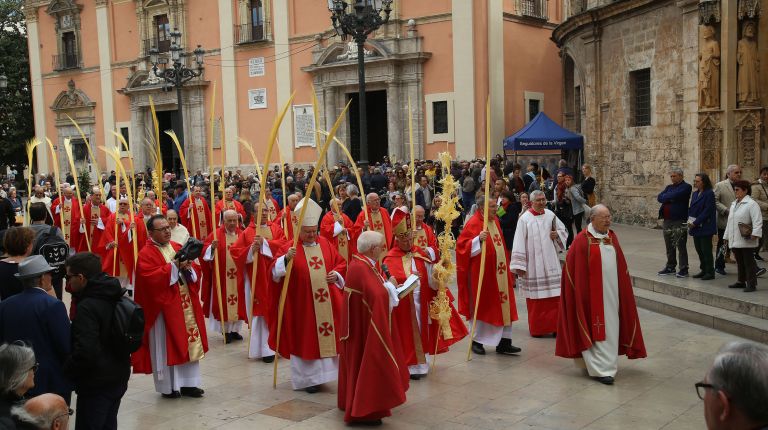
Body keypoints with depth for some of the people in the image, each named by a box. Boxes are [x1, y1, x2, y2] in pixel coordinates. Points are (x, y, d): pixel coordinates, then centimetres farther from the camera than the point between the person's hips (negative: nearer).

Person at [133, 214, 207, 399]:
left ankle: (188, 383, 19)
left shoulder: (178, 247, 11)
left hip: (185, 305, 7)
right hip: (164, 307, -7)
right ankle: (168, 386, 14)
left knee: (189, 342, 9)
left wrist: (187, 267, -10)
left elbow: (194, 273, 12)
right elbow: (151, 279, -24)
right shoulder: (146, 254, -10)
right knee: (166, 346, 2)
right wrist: (174, 266, -22)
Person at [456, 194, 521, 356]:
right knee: (481, 306, 5)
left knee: (504, 305, 5)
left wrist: (506, 264, 21)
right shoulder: (473, 223, -13)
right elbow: (462, 246, -19)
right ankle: (476, 341, 20)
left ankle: (504, 342, 11)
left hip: (499, 272, 7)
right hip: (481, 273, -7)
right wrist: (479, 239, -33)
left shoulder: (495, 221, 10)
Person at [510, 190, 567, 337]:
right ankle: (537, 328, 16)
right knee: (535, 298, 4)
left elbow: (563, 230, 20)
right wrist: (519, 265, -12)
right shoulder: (524, 219, -6)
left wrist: (557, 234, -4)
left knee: (554, 296, 1)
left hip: (550, 262, 4)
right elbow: (519, 243, -8)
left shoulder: (550, 215, 5)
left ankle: (554, 326, 11)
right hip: (533, 265, -3)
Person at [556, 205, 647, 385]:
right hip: (593, 293, -6)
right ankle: (600, 369, 1)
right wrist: (582, 293, -12)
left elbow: (620, 265, 15)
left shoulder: (612, 237, 8)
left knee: (610, 328, 13)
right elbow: (574, 268, -11)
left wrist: (621, 287, 12)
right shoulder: (582, 240, -12)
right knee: (597, 329, -3)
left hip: (612, 291, 6)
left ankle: (607, 363, 27)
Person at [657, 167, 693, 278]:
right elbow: (660, 197, 4)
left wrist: (666, 197, -3)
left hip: (679, 220, -7)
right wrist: (670, 198, -12)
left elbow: (675, 196, -20)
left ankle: (683, 269, 1)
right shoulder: (669, 187, 18)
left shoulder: (686, 187, -5)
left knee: (680, 246, -4)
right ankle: (670, 267, 23)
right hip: (667, 220, 7)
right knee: (669, 246, 13)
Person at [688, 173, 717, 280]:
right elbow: (691, 208, 15)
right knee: (699, 249, 12)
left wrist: (695, 223, -17)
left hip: (705, 228, -8)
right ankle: (703, 270, 23)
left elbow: (707, 211, -17)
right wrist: (689, 221, -1)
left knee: (706, 250, -3)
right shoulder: (695, 194, 13)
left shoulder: (709, 194, -12)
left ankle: (710, 272, 6)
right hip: (695, 227, 8)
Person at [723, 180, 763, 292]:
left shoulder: (751, 204, -9)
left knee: (749, 262, -3)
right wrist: (726, 236, 23)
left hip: (746, 240, -8)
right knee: (740, 262, 15)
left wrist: (755, 233, -29)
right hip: (735, 240, 8)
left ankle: (751, 284, 2)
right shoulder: (734, 204, 17)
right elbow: (730, 221, 23)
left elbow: (757, 221, -18)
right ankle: (741, 281, 25)